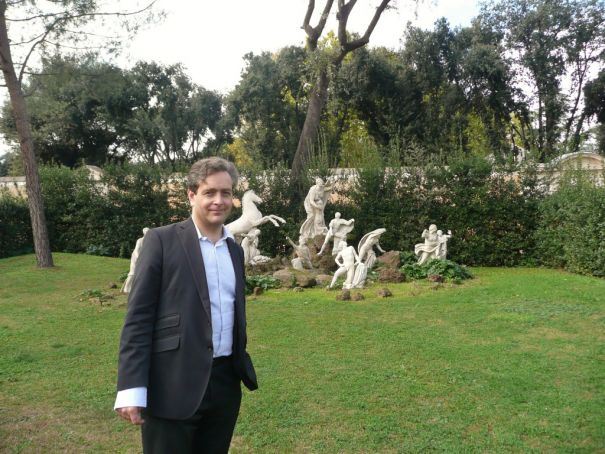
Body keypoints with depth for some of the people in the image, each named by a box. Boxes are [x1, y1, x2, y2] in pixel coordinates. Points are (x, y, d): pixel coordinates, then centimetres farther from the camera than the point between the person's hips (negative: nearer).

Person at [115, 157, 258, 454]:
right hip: (173, 386, -5)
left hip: (226, 383, 6)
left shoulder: (234, 249, 11)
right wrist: (131, 388, -16)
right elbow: (138, 316, -10)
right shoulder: (162, 240, -7)